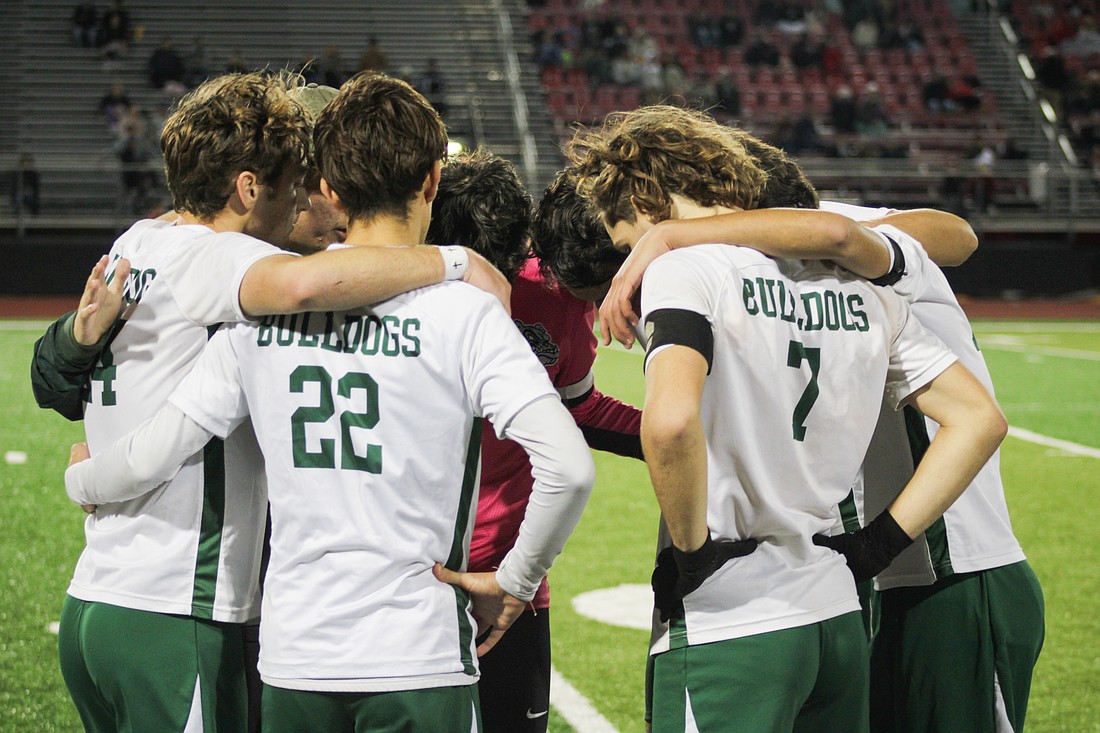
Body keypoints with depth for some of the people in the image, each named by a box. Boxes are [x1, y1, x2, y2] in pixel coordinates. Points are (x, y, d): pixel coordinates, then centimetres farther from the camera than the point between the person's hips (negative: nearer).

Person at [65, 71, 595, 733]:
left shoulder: (263, 309, 2)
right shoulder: (463, 313, -9)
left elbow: (153, 456, 3)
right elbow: (568, 469, -19)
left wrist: (81, 480, 25)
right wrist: (514, 581, -4)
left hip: (291, 660, 4)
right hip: (420, 662, -3)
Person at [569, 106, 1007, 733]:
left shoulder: (687, 265, -9)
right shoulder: (856, 282, 12)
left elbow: (671, 423, -28)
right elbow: (979, 419, 12)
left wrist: (691, 547, -13)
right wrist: (881, 543, 10)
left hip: (729, 628, -7)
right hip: (839, 617, 7)